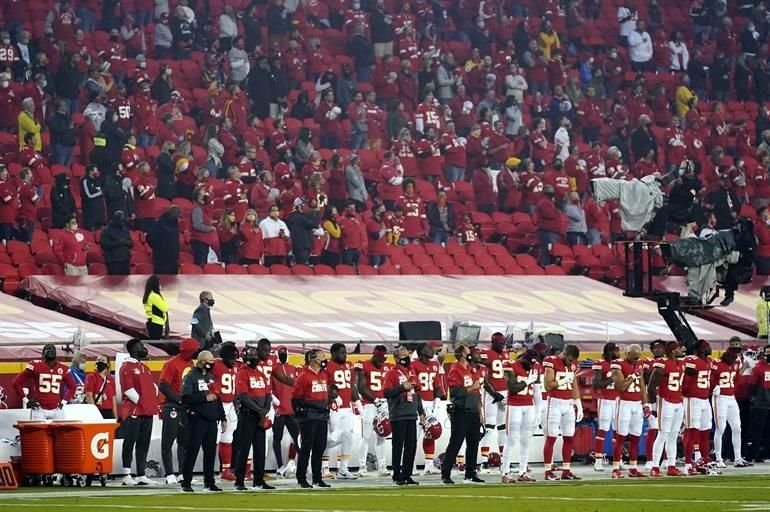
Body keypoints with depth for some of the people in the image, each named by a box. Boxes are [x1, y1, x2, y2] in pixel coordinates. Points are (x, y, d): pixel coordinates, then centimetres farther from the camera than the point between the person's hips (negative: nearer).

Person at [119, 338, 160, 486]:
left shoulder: (144, 368, 20)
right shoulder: (126, 367, -6)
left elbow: (152, 385, 21)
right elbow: (128, 389, -14)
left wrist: (152, 401, 5)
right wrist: (139, 401, -14)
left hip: (147, 411, 8)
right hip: (133, 411, -8)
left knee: (143, 444, 8)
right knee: (130, 443, -6)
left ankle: (141, 475, 12)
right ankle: (127, 475, -5)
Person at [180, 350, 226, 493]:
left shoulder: (211, 377, 17)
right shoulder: (191, 376, -6)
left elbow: (217, 398, 22)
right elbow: (186, 397, -18)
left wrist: (222, 418, 19)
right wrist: (205, 398, -17)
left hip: (211, 419, 7)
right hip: (197, 420, -7)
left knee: (210, 452, 9)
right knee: (192, 451, -5)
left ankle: (209, 482, 16)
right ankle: (186, 483, -2)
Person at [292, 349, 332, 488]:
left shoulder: (324, 375, 13)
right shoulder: (304, 376, -10)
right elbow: (296, 398, -9)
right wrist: (299, 414, -9)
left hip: (322, 417, 7)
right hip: (309, 418, -7)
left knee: (320, 448, 10)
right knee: (306, 448, -5)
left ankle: (317, 478, 17)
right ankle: (301, 479, -1)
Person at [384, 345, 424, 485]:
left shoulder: (412, 372, 16)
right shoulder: (392, 373, -4)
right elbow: (387, 393, -12)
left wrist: (421, 412, 18)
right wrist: (402, 387, -19)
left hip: (411, 415, 6)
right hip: (398, 416, -6)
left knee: (411, 446, 5)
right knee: (398, 446, -3)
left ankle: (407, 475, 13)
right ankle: (397, 476, 2)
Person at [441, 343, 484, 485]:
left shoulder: (471, 370, 15)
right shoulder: (455, 371, -10)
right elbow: (456, 392, -20)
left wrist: (479, 412, 17)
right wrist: (472, 388, -15)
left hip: (473, 413, 8)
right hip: (461, 413, -8)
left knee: (473, 444, 10)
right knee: (455, 444, -8)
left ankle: (470, 474, 17)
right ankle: (445, 474, -5)